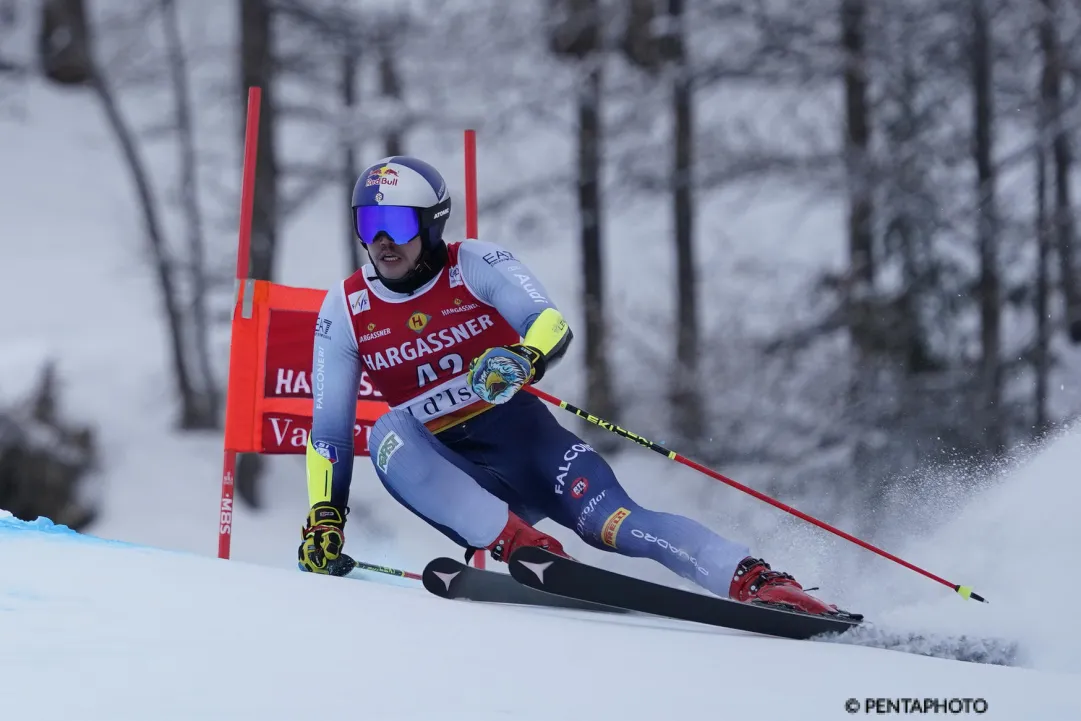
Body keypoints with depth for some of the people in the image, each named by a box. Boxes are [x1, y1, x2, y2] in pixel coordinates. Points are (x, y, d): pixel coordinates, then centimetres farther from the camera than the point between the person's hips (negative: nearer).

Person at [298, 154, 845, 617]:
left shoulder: (474, 265, -5)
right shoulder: (345, 311, 1)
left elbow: (552, 324, -19)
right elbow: (328, 429, 5)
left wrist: (523, 360, -42)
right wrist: (324, 517, -6)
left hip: (524, 437, -1)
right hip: (448, 473, 2)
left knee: (610, 522, -27)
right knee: (389, 435, -31)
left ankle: (756, 581, -33)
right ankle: (520, 547, -41)